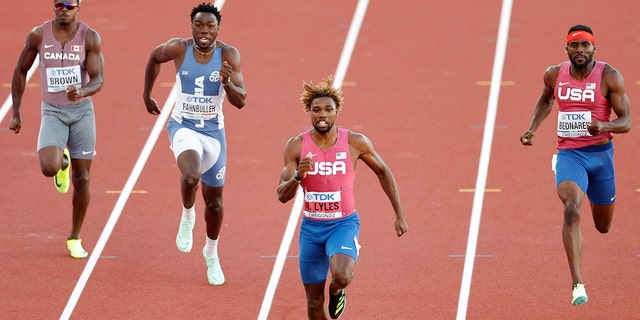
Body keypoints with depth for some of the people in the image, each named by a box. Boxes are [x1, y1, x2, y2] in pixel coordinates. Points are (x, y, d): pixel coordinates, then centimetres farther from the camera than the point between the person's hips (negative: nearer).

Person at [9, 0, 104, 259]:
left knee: (82, 178, 3)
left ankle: (75, 238, 20)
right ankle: (62, 162, 16)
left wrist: (81, 92, -37)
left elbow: (98, 80, -13)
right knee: (49, 168, -24)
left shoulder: (90, 38, -9)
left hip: (82, 111, 0)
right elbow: (21, 71, 6)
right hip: (53, 112, 0)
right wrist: (16, 113, 5)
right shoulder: (39, 35, -7)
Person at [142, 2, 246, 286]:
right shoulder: (178, 48, -11)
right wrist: (147, 95, 19)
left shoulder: (228, 55, -11)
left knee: (214, 200, 13)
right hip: (183, 126, -2)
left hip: (214, 131, 2)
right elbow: (155, 57, 12)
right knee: (191, 175, -32)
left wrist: (228, 83, -34)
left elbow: (240, 101, -14)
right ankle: (187, 216, 2)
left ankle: (211, 253, 38)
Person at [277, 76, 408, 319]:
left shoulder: (356, 143, -10)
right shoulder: (296, 146, -8)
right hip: (311, 226, 2)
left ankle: (336, 290, 8)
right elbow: (282, 196, -8)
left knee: (342, 276, -30)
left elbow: (383, 172, 7)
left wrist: (399, 215, 8)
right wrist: (298, 177, -29)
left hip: (344, 223, -2)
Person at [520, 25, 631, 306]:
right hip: (568, 154, 0)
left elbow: (626, 122, -9)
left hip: (600, 154, 0)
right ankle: (577, 284, -32)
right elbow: (546, 99, 24)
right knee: (572, 209, -28)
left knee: (603, 227, 17)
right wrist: (532, 129, 10)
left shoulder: (609, 77, -9)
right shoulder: (554, 75, 0)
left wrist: (604, 126, -30)